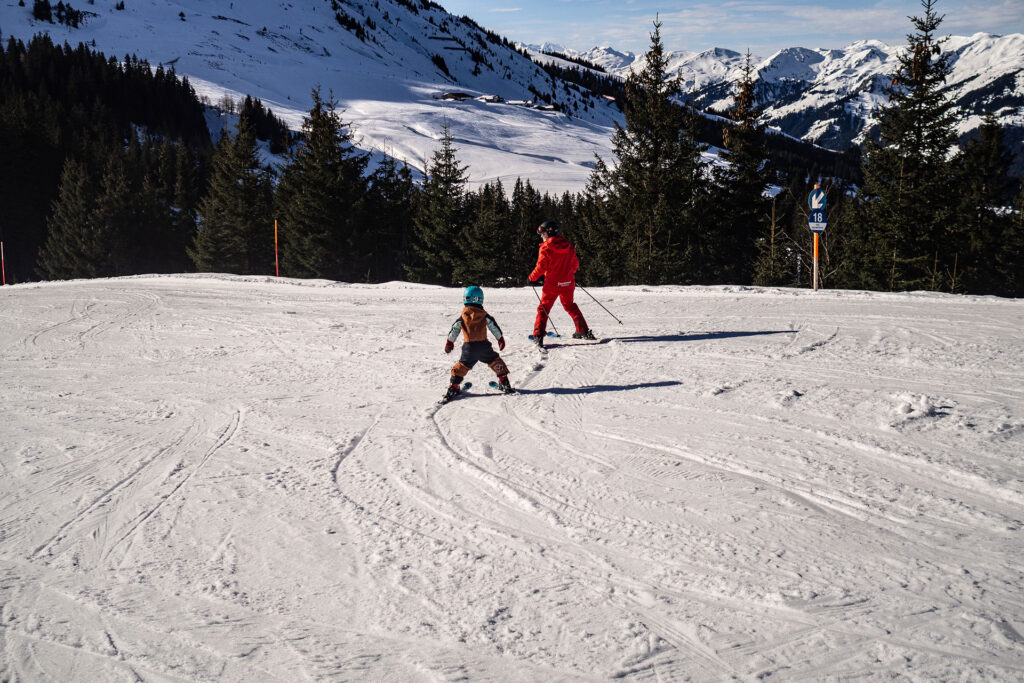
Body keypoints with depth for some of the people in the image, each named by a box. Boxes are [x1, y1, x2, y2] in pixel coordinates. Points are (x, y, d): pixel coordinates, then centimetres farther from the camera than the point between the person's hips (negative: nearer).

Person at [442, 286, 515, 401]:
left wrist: (449, 343, 22)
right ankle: (504, 382, 13)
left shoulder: (462, 317, 3)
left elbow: (454, 330, 9)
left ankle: (454, 387, 5)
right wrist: (501, 339, 16)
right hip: (483, 345, -1)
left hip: (468, 347, 1)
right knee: (496, 361, 15)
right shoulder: (484, 315, 0)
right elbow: (494, 327, 3)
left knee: (462, 366, 11)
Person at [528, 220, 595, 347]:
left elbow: (541, 268, -15)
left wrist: (532, 278, 0)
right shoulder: (568, 245, 6)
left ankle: (538, 336, -7)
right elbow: (575, 264, 14)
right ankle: (584, 331, 24)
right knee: (570, 306, 24)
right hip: (568, 283, 5)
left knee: (543, 308, 5)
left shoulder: (545, 248, -11)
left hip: (552, 284, -5)